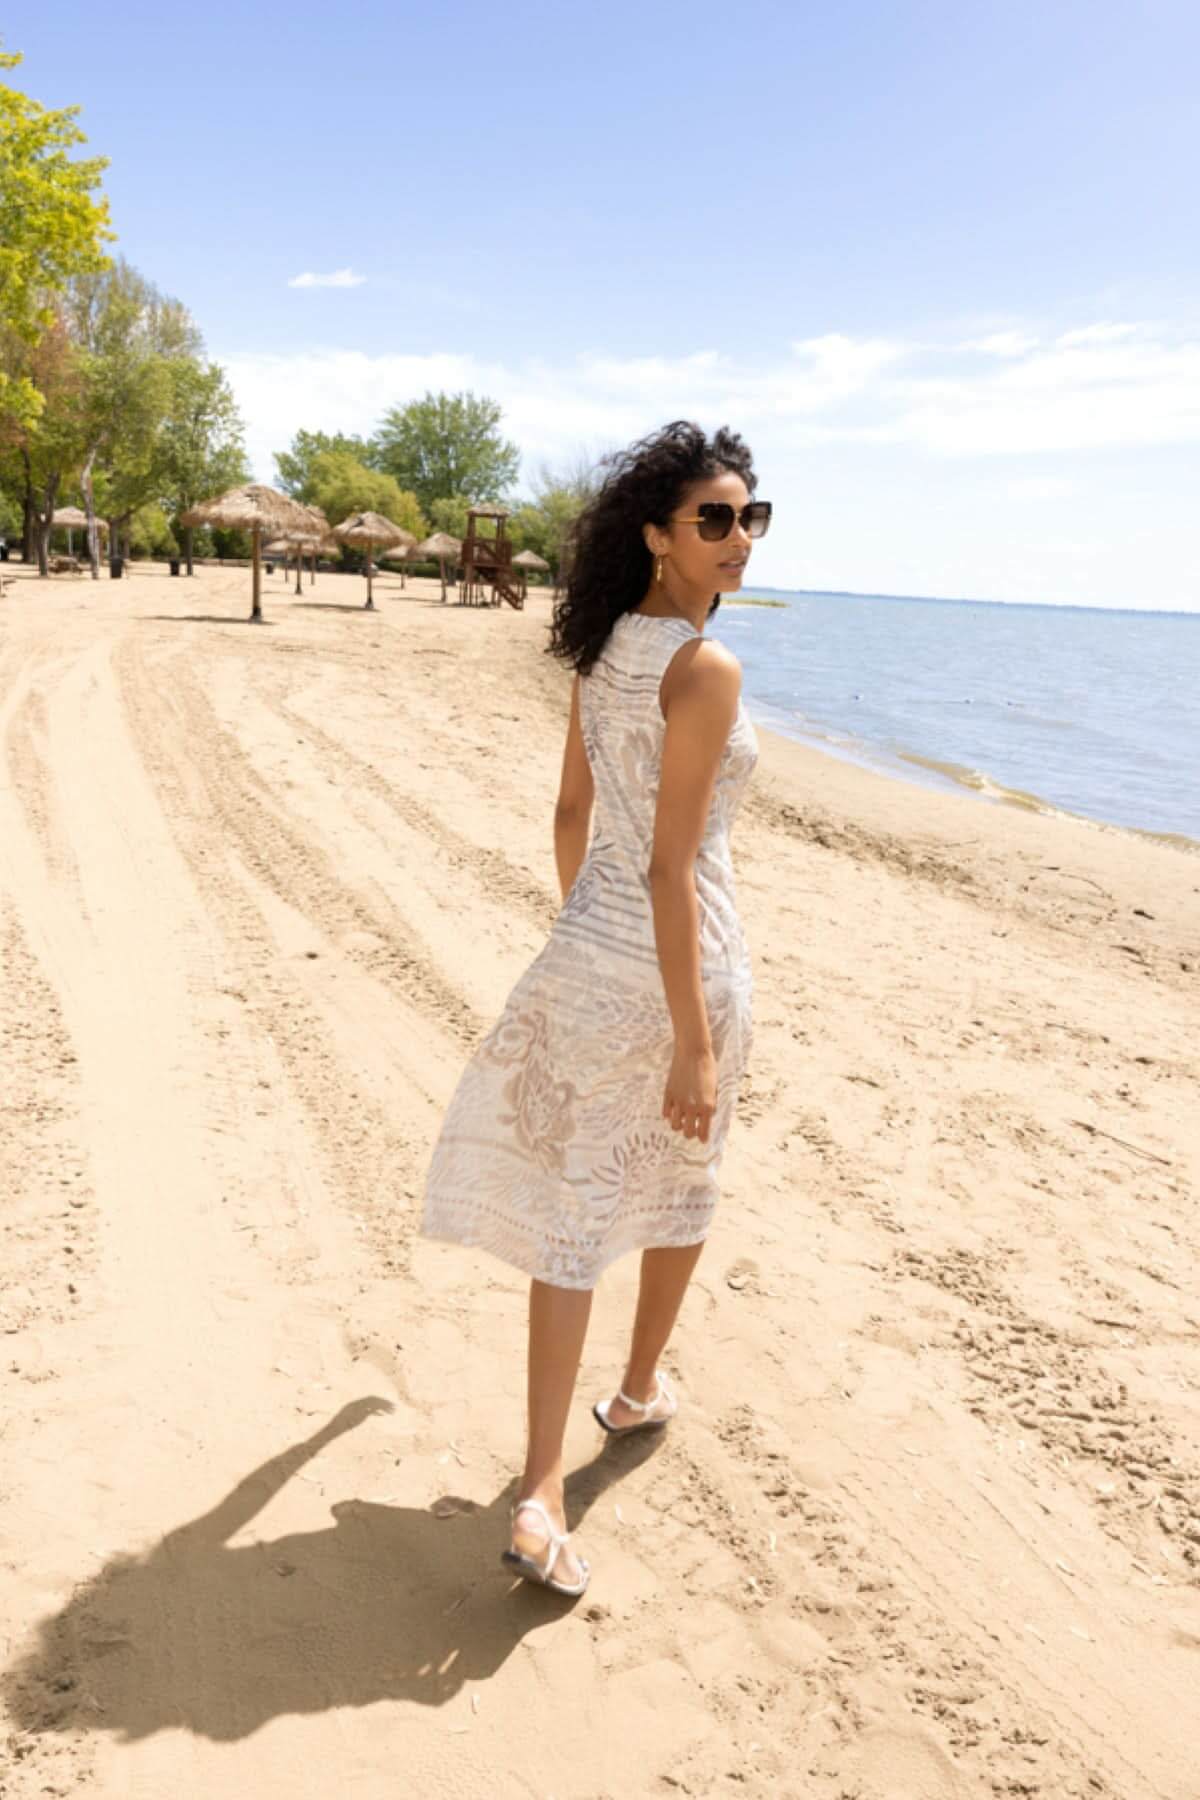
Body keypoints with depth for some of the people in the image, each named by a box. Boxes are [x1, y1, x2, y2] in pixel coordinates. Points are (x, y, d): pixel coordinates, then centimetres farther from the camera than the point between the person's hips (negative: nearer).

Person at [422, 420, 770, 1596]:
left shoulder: (603, 645, 6)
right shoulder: (706, 671, -18)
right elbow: (671, 867, -22)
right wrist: (695, 1043, -19)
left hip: (586, 954, 6)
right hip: (677, 960, -6)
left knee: (577, 1209, 7)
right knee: (682, 1180, 21)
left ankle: (540, 1498, 5)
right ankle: (642, 1390, 44)